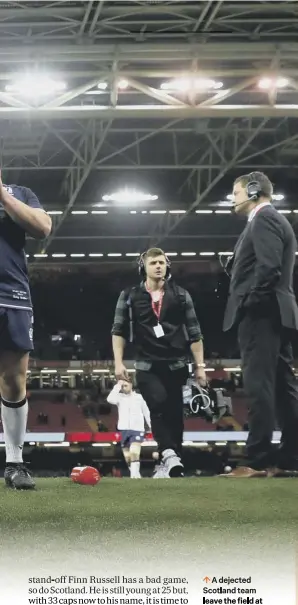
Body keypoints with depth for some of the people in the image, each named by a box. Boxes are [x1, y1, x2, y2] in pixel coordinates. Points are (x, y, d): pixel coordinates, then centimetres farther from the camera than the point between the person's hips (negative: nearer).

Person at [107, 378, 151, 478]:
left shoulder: (139, 397, 6)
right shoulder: (119, 397, 3)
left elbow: (146, 412, 14)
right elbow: (110, 399, -19)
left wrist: (150, 426, 14)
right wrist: (117, 386, -15)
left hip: (137, 429, -2)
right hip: (124, 429, 2)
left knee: (134, 452, -22)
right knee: (127, 456, 5)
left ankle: (135, 473, -23)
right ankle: (135, 474, 20)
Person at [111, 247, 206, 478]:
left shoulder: (181, 295, 6)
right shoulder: (129, 297, 4)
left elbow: (194, 333, 7)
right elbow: (119, 331, 5)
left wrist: (200, 366, 3)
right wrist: (119, 362, -5)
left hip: (176, 364, 2)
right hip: (147, 365, -2)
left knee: (174, 413, 2)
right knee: (158, 404, -23)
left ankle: (169, 462, 10)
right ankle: (169, 455, -32)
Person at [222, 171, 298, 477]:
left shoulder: (264, 219, -8)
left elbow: (269, 267, -21)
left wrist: (249, 302, -16)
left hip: (260, 314, -11)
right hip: (273, 315, 11)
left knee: (259, 385, -13)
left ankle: (257, 460, -15)